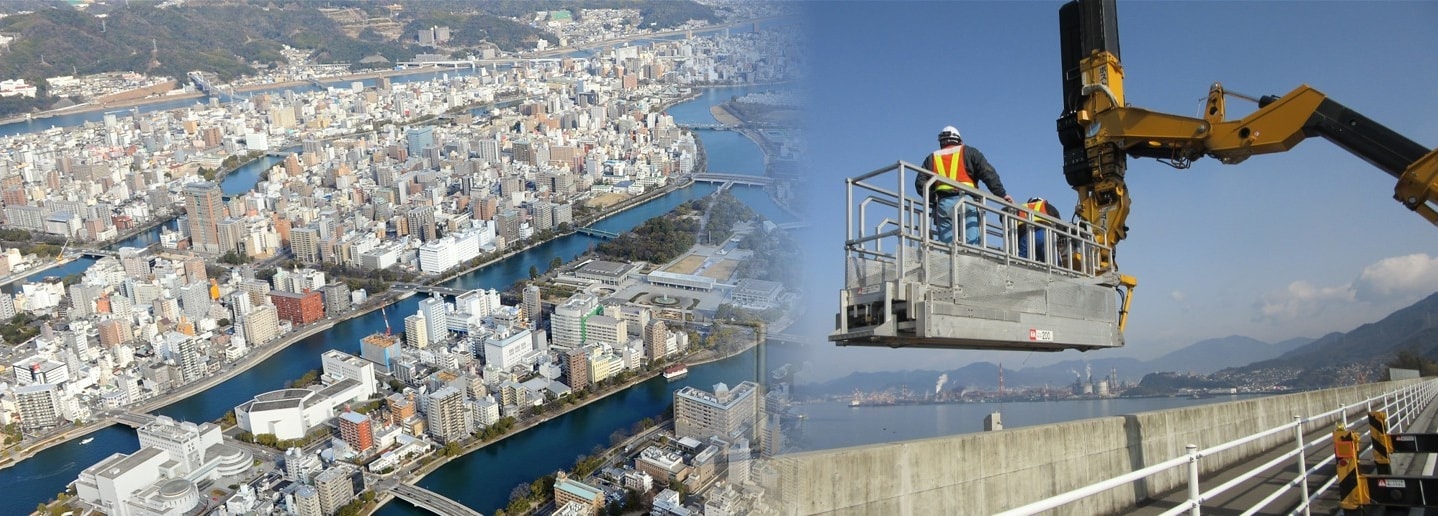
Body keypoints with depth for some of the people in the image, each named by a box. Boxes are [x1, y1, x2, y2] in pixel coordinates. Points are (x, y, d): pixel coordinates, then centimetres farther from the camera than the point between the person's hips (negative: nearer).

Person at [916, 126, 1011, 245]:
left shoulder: (932, 158, 21)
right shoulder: (969, 153, 14)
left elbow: (920, 184, 9)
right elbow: (988, 173, 3)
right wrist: (1002, 194, 3)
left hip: (943, 204, 2)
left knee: (946, 244, 0)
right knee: (971, 243, -8)